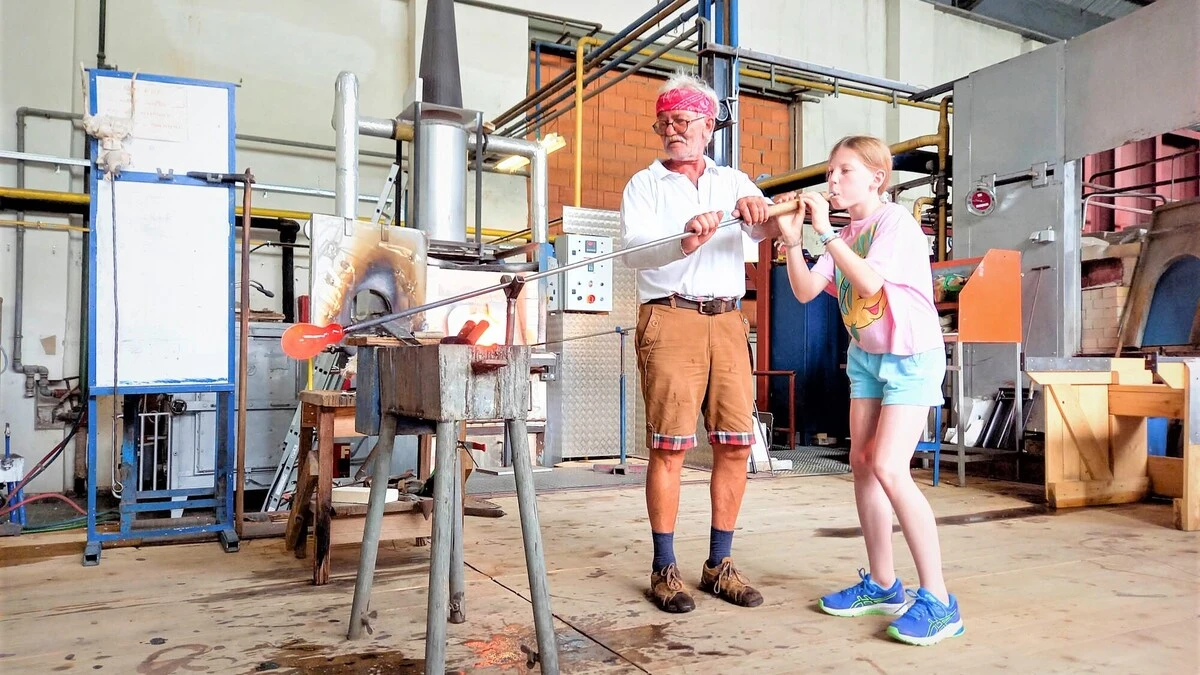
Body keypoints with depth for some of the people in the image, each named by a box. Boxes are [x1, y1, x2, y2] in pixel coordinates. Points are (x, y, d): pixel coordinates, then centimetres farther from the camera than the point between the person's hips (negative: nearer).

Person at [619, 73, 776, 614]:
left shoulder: (734, 182, 17)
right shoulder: (644, 185, 8)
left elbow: (771, 232, 1)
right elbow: (634, 251, -9)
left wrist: (758, 210, -21)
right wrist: (686, 241, -28)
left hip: (727, 321, 4)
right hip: (670, 319, -3)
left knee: (736, 444, 2)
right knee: (669, 446, -5)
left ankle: (720, 564, 15)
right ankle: (664, 569, 6)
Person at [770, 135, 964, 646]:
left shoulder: (895, 220, -15)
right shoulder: (844, 235, 7)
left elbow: (870, 282, -29)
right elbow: (805, 291, 0)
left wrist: (825, 231, -27)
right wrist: (791, 239, -12)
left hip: (912, 355, -8)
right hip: (866, 355, 8)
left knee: (889, 469, -18)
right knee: (862, 464, 6)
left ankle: (937, 599, -8)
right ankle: (882, 584, 19)